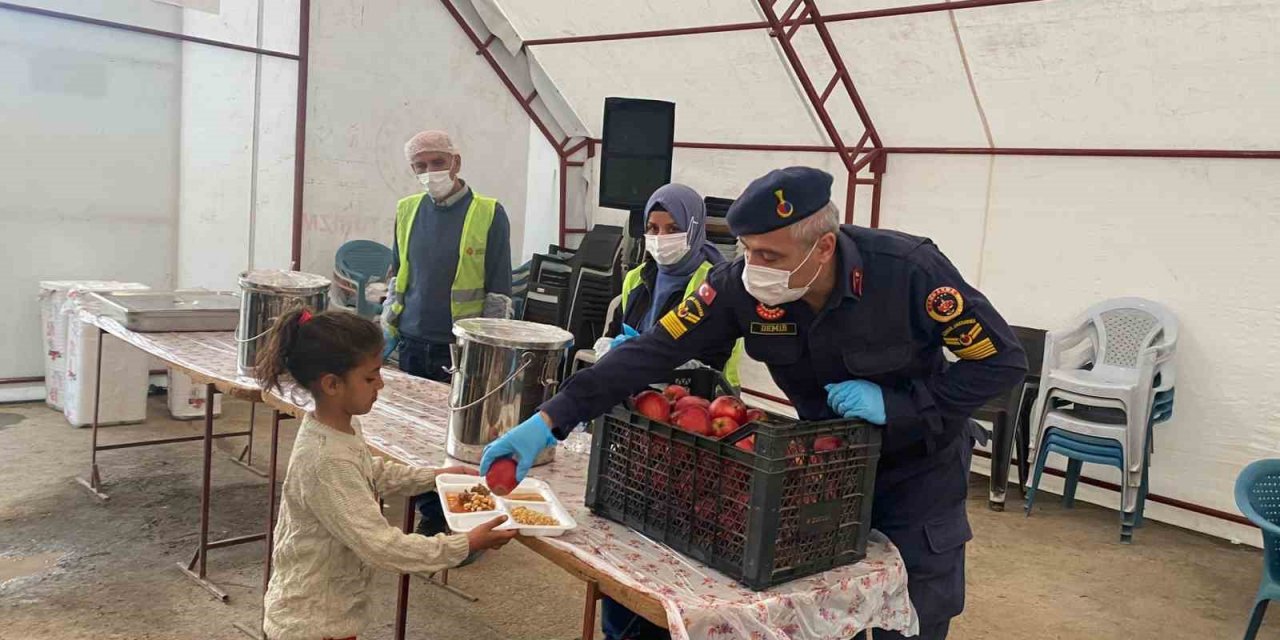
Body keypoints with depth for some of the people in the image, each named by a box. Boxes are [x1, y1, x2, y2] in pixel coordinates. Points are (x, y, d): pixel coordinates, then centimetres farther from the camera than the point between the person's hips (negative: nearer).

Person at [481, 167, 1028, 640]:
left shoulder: (909, 269, -30)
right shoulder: (743, 285, -23)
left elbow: (1002, 359, -20)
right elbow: (654, 351, -23)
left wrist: (897, 407, -31)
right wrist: (548, 421, -30)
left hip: (917, 470, -2)